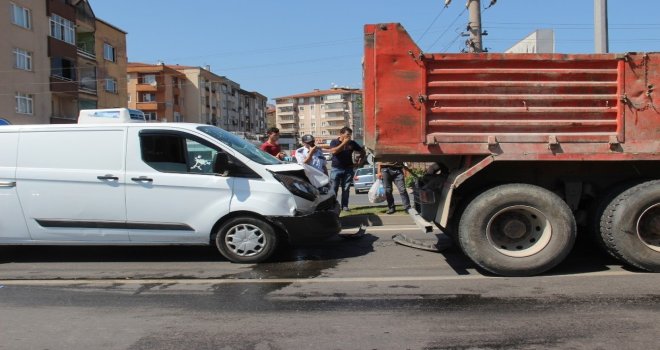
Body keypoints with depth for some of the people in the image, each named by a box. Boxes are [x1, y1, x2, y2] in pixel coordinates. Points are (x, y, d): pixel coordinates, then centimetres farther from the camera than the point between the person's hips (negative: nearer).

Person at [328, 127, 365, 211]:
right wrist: (344, 143, -17)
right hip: (336, 169, -2)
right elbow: (334, 151, -21)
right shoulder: (334, 142, 0)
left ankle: (344, 206, 7)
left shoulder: (352, 143, 7)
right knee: (333, 188, -4)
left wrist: (359, 162, 6)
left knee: (346, 189, 3)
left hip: (348, 169, 2)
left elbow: (363, 152, 16)